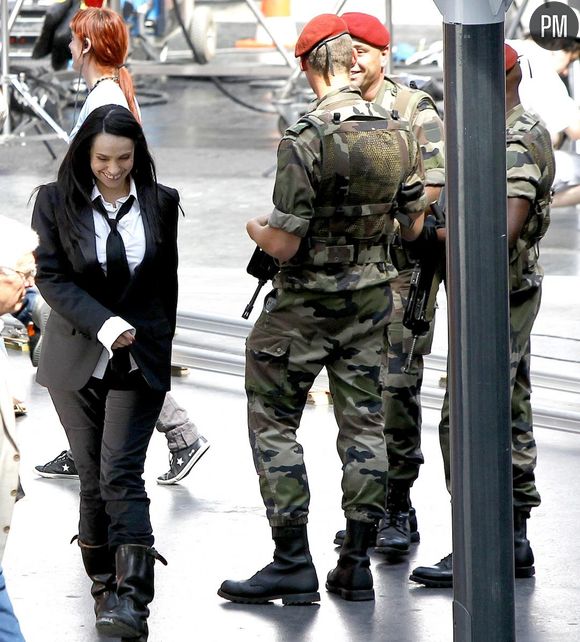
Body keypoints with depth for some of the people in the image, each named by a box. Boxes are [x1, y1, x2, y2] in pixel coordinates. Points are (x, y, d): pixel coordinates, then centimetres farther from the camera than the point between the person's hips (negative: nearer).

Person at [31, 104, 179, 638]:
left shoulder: (161, 203, 3)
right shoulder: (57, 202, -2)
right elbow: (51, 275, -6)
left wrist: (159, 346, 15)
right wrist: (104, 324, -16)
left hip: (139, 360, -1)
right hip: (77, 358, 1)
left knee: (121, 474, -13)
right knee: (93, 478, 3)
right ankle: (106, 584, 16)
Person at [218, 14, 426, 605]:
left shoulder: (305, 142, -21)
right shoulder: (398, 135, -3)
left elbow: (284, 244, -20)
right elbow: (415, 225, 8)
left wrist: (255, 228, 2)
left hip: (304, 304, -5)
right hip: (370, 300, 5)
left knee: (273, 421, 5)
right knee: (363, 423, 11)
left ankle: (292, 563, 0)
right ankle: (356, 563, 12)